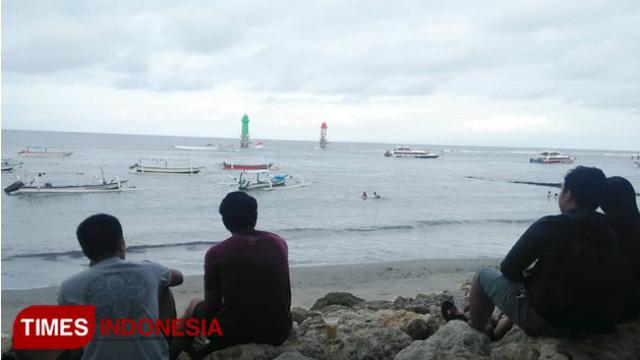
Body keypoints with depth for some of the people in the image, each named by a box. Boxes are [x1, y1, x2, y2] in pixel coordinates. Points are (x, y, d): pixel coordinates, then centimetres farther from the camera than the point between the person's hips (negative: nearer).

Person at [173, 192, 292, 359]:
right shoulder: (279, 243, 1)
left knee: (195, 304, 25)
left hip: (234, 333, -2)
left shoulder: (216, 253, -10)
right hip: (278, 332, 3)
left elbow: (211, 308, -5)